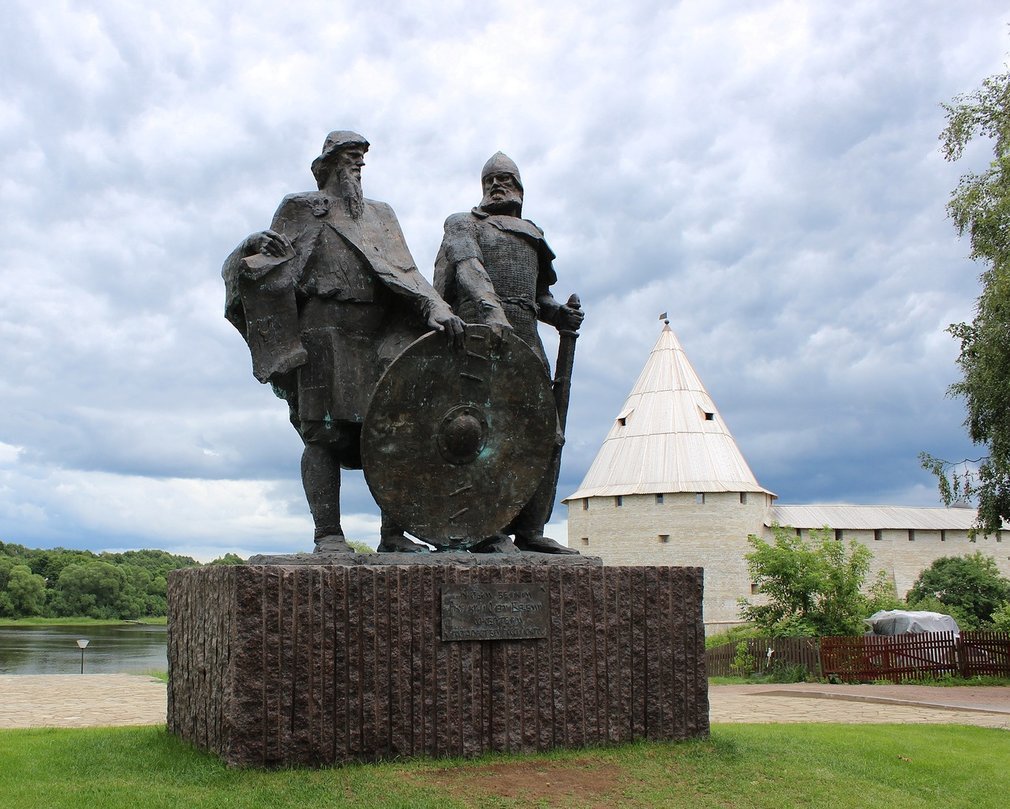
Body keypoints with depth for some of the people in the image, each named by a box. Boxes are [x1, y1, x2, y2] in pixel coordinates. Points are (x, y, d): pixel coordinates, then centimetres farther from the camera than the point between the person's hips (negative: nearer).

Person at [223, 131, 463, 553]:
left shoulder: (381, 215, 23)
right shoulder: (302, 209, 12)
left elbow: (405, 273, 11)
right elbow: (271, 263, 4)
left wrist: (436, 308, -6)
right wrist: (256, 249, -20)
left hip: (380, 336, 4)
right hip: (323, 332, -4)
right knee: (324, 431, -8)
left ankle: (393, 533, 1)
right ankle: (328, 534, -6)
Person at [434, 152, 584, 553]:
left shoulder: (532, 234, 29)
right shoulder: (464, 224, 12)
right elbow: (468, 266, -9)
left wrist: (560, 313, 10)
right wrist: (490, 307, -28)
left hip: (525, 336, 6)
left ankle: (530, 530, 1)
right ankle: (488, 531, -15)